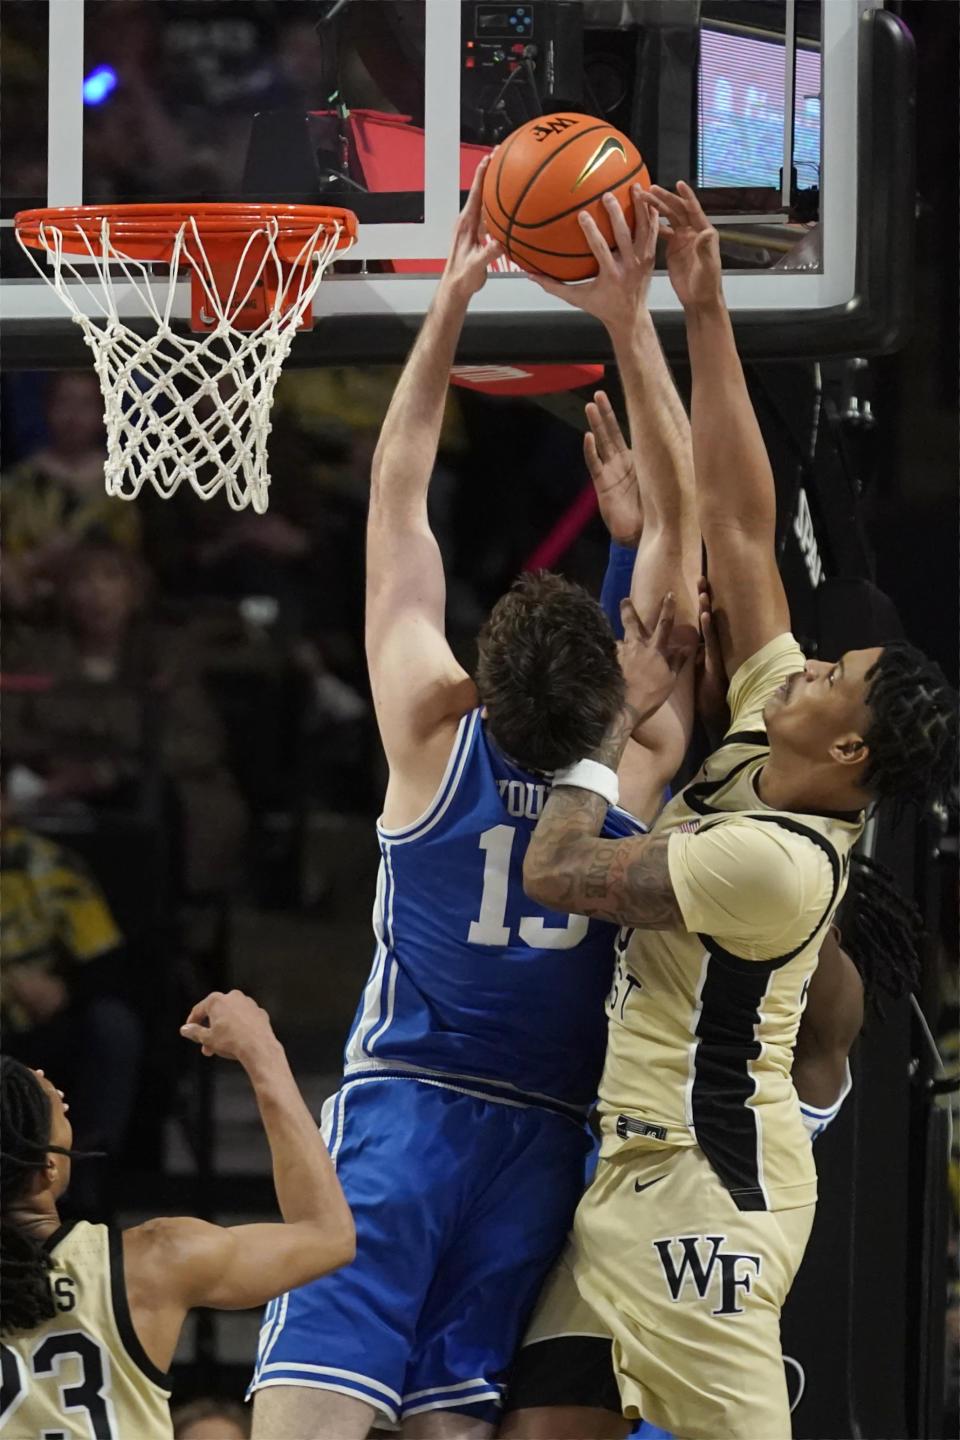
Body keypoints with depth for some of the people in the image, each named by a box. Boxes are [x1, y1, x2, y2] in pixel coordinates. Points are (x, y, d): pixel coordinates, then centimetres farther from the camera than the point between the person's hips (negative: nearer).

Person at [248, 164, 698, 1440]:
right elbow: (679, 519, -1)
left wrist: (451, 303, 0)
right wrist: (630, 320, -2)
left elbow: (397, 494, -2)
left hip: (399, 1106, -3)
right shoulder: (643, 760, -7)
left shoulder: (434, 732, -10)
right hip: (547, 1130, 3)